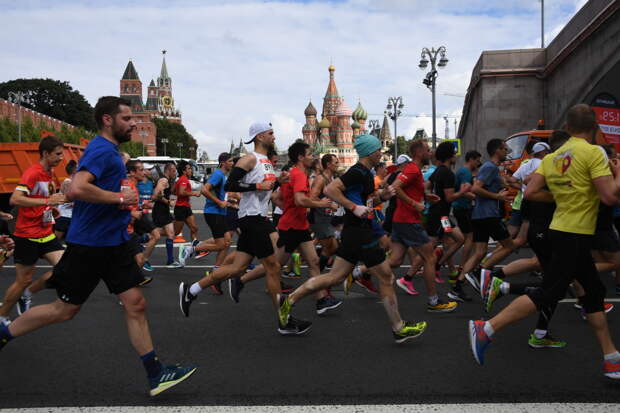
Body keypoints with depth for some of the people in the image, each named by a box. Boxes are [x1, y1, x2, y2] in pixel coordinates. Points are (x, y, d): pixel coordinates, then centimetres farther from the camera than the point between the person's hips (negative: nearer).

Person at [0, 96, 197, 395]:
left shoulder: (110, 151, 14)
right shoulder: (101, 150, -17)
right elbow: (76, 189, -32)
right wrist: (120, 197, -21)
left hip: (113, 243, 9)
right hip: (89, 244, -9)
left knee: (135, 304, 4)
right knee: (64, 310, 6)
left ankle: (156, 376, 8)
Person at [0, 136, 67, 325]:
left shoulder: (50, 173, 10)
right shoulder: (32, 172, -16)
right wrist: (47, 201, -35)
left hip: (46, 233, 8)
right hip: (27, 235, -7)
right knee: (24, 280, 2)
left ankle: (27, 294, 16)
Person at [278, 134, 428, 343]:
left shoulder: (366, 173, 15)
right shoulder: (358, 172, -16)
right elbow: (330, 189, -25)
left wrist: (382, 196, 8)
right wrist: (354, 207, -27)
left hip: (354, 232, 10)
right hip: (359, 233, -10)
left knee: (335, 277, 12)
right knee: (386, 277, 1)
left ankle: (289, 301, 16)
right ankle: (398, 329, 13)